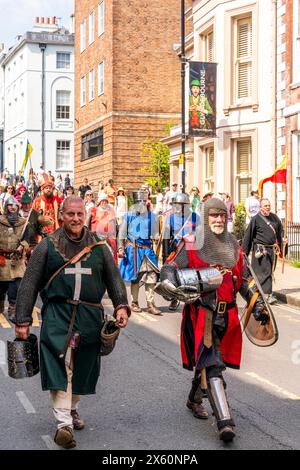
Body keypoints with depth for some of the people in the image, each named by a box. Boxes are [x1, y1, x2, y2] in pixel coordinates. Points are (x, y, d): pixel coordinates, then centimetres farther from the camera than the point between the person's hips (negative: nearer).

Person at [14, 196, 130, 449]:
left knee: (83, 367, 11)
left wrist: (121, 306, -3)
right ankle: (63, 423, -15)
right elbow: (29, 284, 4)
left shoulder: (99, 247, 11)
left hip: (90, 316, 3)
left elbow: (114, 278, 14)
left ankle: (72, 408, 35)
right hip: (57, 314, -3)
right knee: (60, 365, -16)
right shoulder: (48, 246, 4)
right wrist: (23, 320, 0)